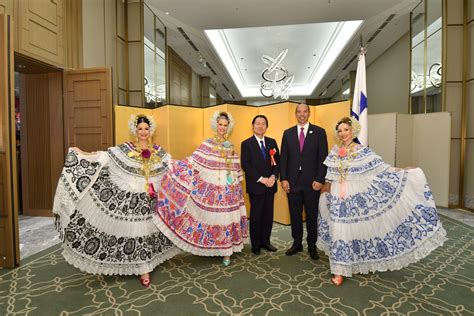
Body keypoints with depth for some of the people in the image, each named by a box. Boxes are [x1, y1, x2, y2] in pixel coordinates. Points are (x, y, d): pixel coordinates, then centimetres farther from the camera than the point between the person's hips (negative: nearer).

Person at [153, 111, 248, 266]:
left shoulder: (230, 146, 9)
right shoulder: (207, 144, -2)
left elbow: (236, 169, 13)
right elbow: (193, 161, -7)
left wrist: (236, 187, 12)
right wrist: (174, 164, -17)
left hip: (228, 189, 3)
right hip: (212, 188, -3)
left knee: (227, 217, 6)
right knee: (213, 217, 4)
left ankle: (226, 251, 19)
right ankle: (213, 247, 24)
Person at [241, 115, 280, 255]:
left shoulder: (272, 142, 10)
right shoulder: (246, 144, -3)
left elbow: (277, 161, 7)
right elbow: (245, 165, -11)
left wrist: (273, 177, -9)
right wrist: (261, 179, -16)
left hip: (270, 184, 4)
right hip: (255, 185, -4)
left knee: (268, 215, 11)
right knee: (256, 216, 7)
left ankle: (265, 241, 28)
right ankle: (256, 244, 23)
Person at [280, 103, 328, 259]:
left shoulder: (319, 132, 1)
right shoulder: (288, 133, 7)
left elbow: (323, 157, -3)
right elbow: (284, 158, 5)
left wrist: (320, 180, -10)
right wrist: (283, 178, -2)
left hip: (312, 182, -2)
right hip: (293, 181, 2)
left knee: (312, 215, 10)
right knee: (295, 215, 11)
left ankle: (312, 246, 27)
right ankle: (297, 243, 28)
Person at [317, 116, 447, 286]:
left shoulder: (362, 150, -4)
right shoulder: (334, 151, 4)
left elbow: (381, 168, -5)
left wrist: (406, 172, -12)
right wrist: (327, 195, 15)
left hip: (356, 196, -2)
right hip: (337, 197, 2)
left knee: (355, 228, 7)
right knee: (339, 231, 4)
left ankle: (353, 262, 30)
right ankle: (339, 270, 15)